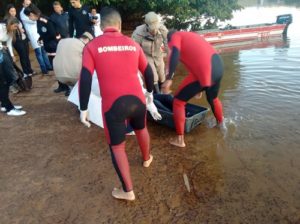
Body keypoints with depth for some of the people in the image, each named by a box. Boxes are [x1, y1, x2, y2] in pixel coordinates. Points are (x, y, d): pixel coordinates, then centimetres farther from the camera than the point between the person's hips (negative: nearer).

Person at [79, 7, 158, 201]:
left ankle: (128, 191, 20)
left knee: (117, 146, 13)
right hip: (137, 99, 4)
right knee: (141, 129, 32)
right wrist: (150, 92, 33)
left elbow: (85, 79, -6)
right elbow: (148, 71, 17)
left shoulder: (92, 47, 1)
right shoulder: (133, 44, 10)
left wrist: (83, 109, 1)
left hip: (113, 104, -3)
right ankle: (147, 159, 57)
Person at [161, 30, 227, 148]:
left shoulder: (175, 37, 9)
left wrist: (168, 79, -21)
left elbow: (175, 54, -15)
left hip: (203, 71, -8)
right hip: (218, 65, 8)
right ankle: (221, 123, 58)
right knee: (213, 98, 34)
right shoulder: (190, 35, 32)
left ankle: (180, 140, 10)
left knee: (178, 101, 7)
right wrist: (201, 87, 44)